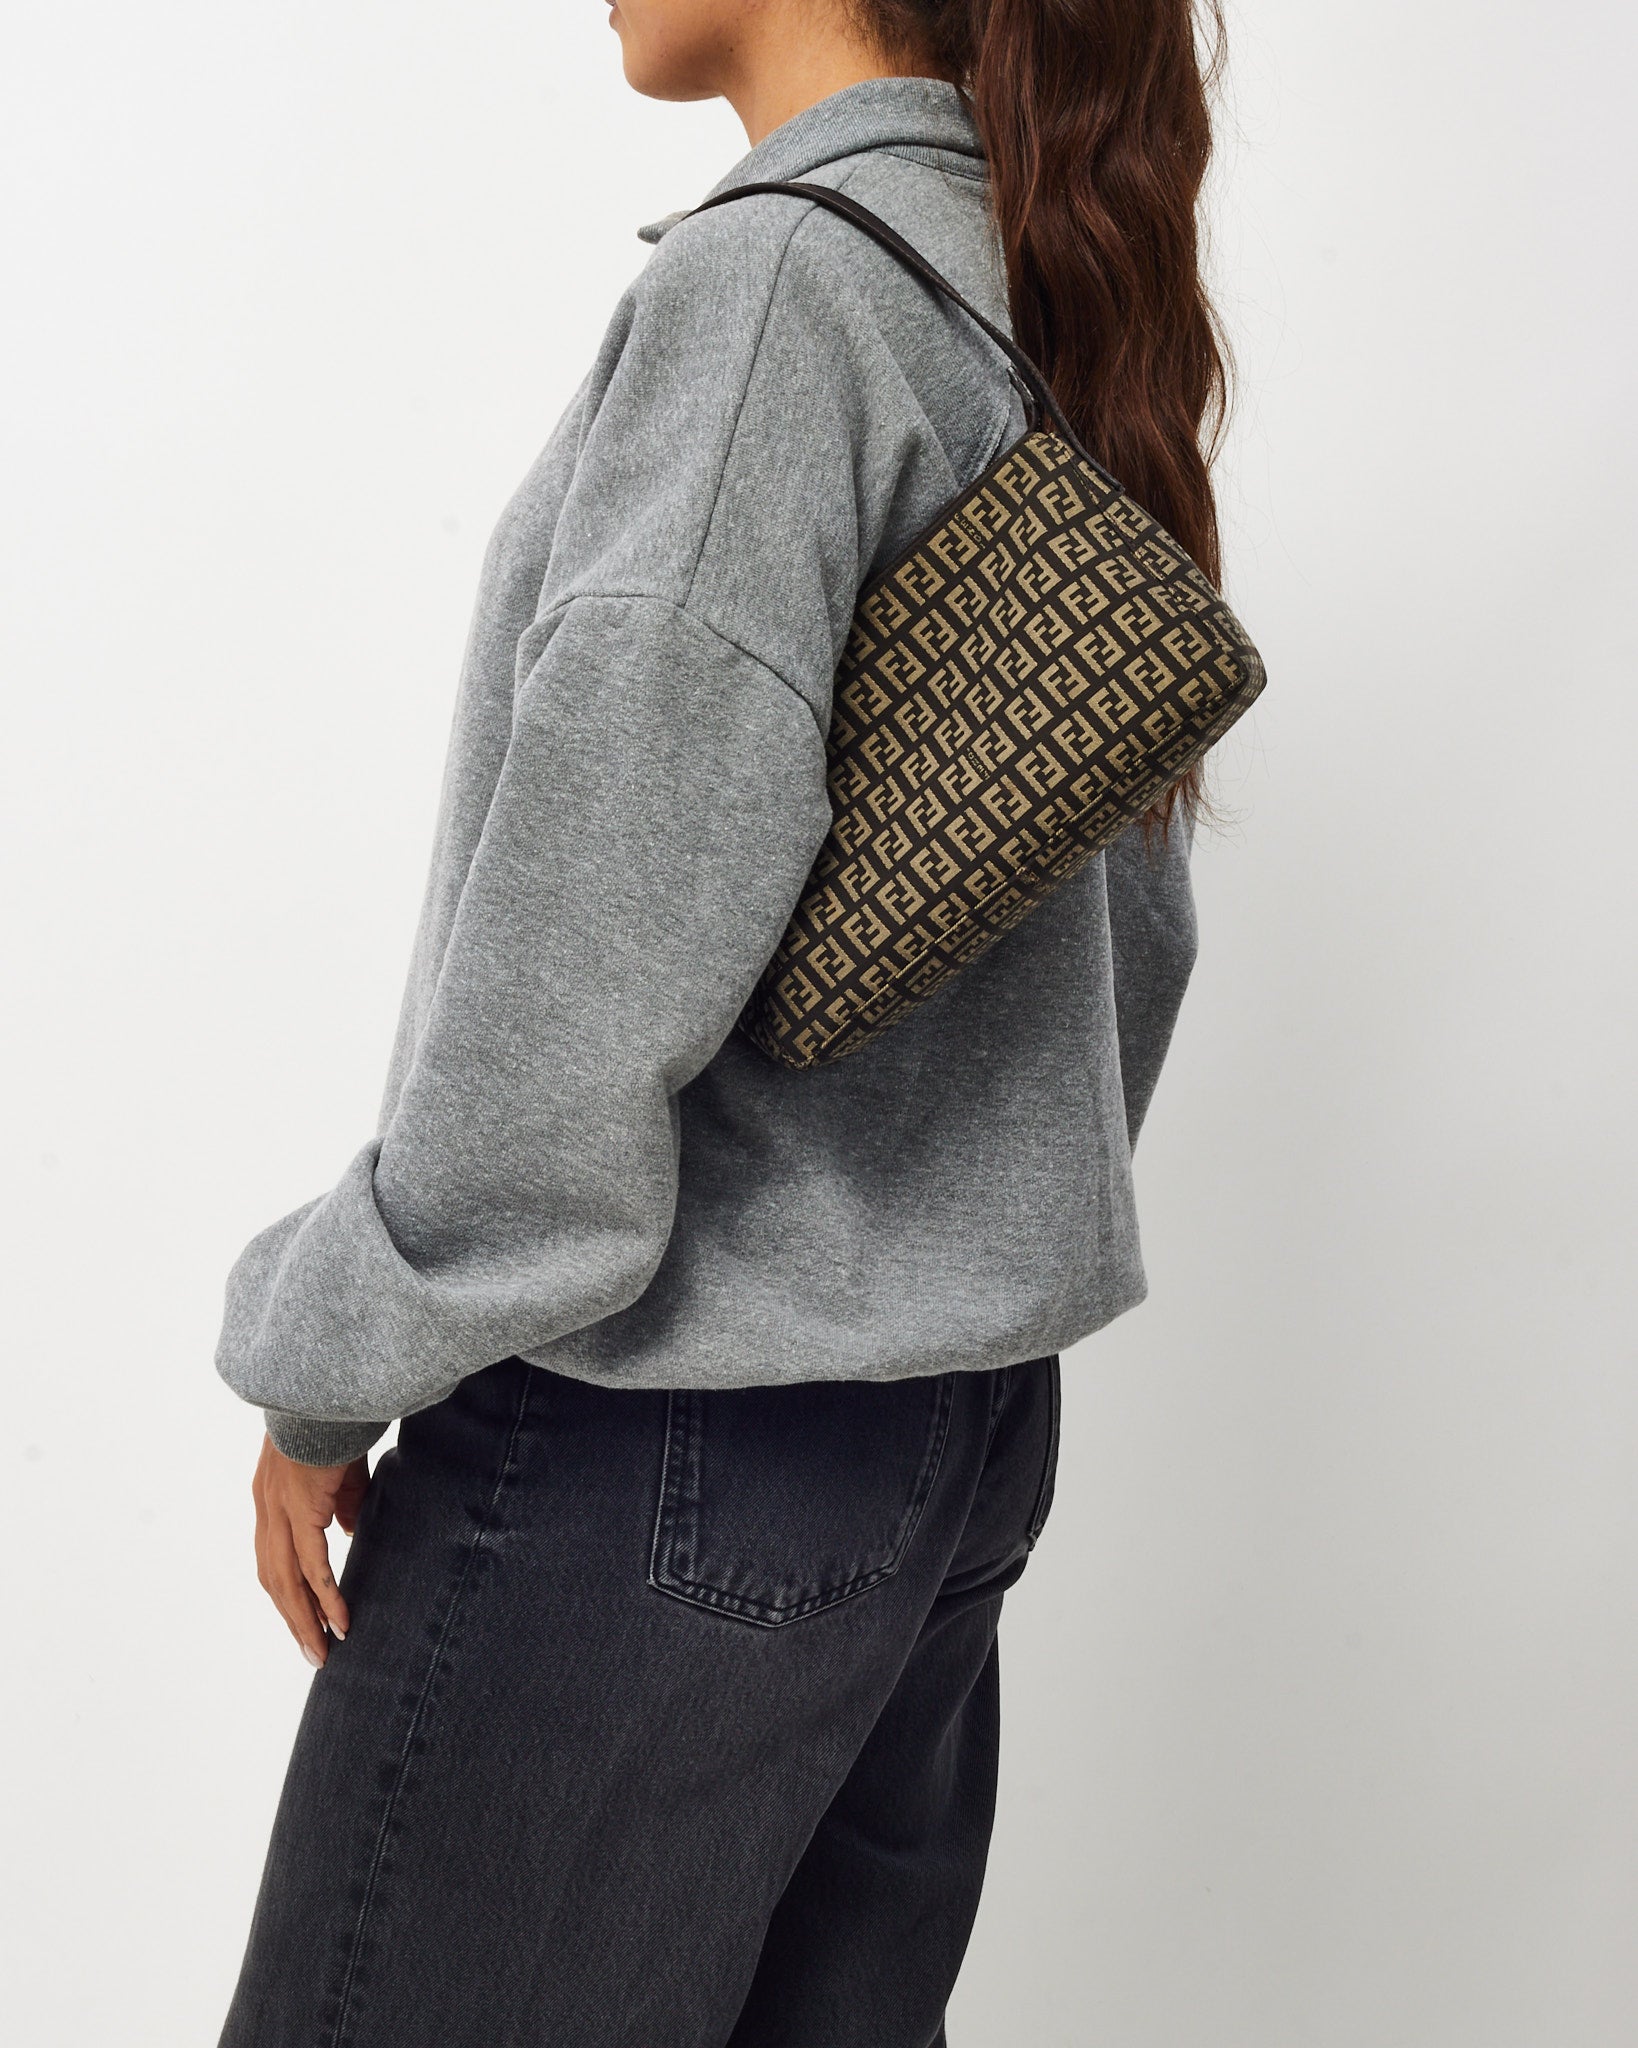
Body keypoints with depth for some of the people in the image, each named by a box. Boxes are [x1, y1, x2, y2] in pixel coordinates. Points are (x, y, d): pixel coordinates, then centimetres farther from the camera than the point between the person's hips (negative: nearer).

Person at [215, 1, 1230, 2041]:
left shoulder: (774, 282, -16)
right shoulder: (1049, 313, 11)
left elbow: (586, 979, -21)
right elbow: (1134, 935, 16)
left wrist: (325, 1372, -9)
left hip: (673, 1442, -9)